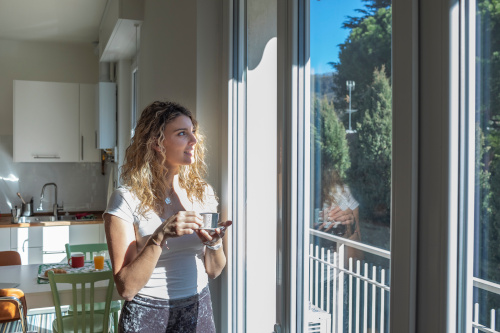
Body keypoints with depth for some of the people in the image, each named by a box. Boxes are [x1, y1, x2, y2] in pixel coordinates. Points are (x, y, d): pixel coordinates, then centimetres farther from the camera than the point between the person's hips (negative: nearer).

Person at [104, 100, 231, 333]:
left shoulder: (203, 192, -2)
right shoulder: (127, 199, -15)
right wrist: (160, 236, -27)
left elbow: (213, 271, 3)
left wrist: (213, 243, -16)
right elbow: (126, 288, -17)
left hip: (199, 311, 4)